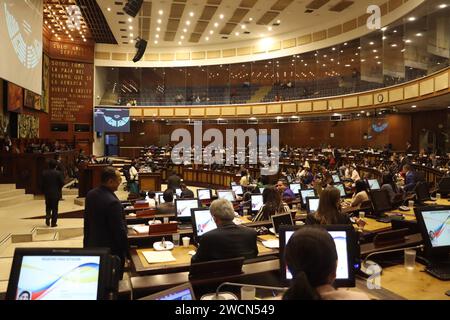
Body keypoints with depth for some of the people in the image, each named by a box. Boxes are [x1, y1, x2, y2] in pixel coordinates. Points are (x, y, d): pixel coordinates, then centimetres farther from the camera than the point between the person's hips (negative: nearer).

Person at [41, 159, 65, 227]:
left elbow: (42, 183, -2)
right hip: (56, 193, -2)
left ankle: (48, 216, -4)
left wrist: (44, 191, 9)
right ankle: (53, 223, 7)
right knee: (55, 208, 4)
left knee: (48, 207, 21)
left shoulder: (44, 173, -3)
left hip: (47, 193, 3)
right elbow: (62, 182, -11)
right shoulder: (58, 173, -12)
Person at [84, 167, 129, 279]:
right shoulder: (113, 202, -28)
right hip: (111, 250, -8)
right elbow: (119, 229, -22)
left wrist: (87, 243, 21)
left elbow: (87, 220, 10)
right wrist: (125, 252, -10)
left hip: (92, 246, 8)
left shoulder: (90, 194, -2)